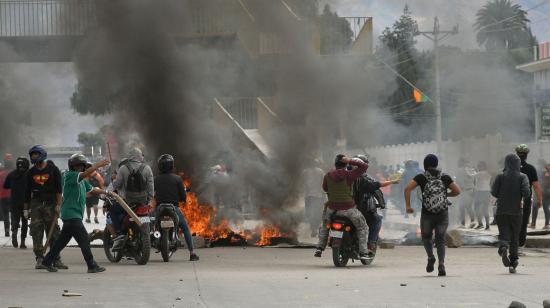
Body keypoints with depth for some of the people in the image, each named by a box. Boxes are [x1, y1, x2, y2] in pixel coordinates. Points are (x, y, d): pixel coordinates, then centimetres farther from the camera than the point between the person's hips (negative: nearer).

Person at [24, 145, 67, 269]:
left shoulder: (53, 170, 1)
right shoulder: (31, 172, 11)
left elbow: (58, 189, -2)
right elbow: (27, 191, 14)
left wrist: (58, 205, -10)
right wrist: (26, 208, 10)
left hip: (50, 204, -3)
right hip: (36, 204, 3)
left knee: (53, 232, -2)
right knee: (36, 232, -4)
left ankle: (56, 259, 0)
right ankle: (39, 258, -1)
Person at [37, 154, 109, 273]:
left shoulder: (81, 180, 19)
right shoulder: (69, 175, -10)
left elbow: (92, 189, 23)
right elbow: (86, 173, -24)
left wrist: (106, 192, 15)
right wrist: (98, 165, -20)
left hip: (74, 215, 10)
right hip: (71, 215, -10)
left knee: (62, 240, 14)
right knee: (84, 239, -9)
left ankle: (46, 262, 20)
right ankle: (92, 266, -6)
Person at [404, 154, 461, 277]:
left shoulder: (421, 177, 3)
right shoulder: (445, 177, 7)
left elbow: (408, 188, -10)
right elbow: (457, 191, 5)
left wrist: (408, 205, -5)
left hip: (427, 214, -1)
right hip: (443, 214, 1)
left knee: (426, 236, 19)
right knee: (440, 240, 6)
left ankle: (430, 256, -6)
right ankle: (441, 264, -13)